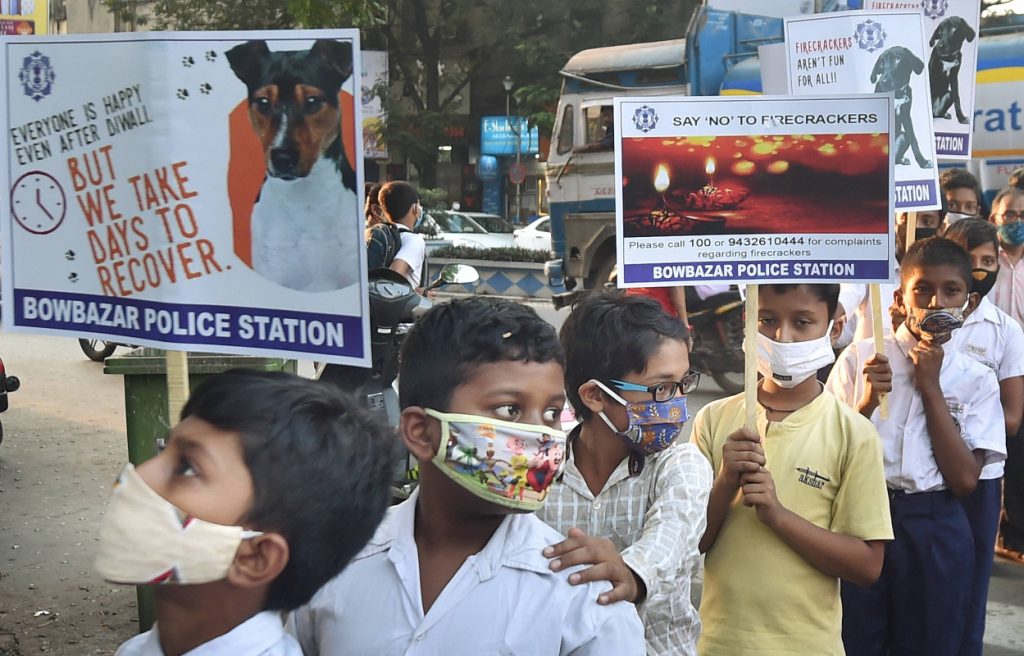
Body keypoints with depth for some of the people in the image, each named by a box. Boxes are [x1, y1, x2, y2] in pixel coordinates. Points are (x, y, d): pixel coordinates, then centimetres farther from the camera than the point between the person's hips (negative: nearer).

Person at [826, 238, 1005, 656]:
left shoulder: (977, 381, 2)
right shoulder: (861, 358, 0)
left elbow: (965, 479, -9)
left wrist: (930, 386, -10)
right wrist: (868, 400, -17)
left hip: (936, 531, 1)